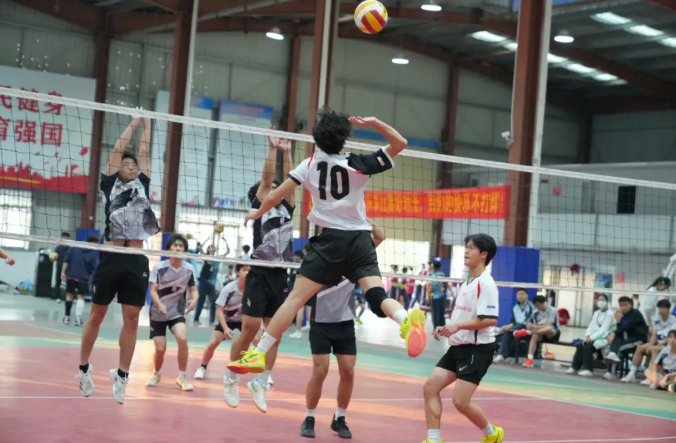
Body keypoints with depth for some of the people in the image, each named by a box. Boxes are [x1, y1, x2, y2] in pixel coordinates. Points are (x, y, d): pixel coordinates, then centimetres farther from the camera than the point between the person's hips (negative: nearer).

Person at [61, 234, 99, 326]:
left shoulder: (74, 247, 4)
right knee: (80, 297, 5)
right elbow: (93, 269, -4)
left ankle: (67, 317, 17)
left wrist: (63, 272, -1)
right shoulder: (94, 253, -3)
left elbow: (66, 260, -1)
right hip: (83, 278, -2)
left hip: (71, 275, 2)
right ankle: (78, 318, -4)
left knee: (69, 295, 13)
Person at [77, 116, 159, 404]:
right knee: (96, 315, 6)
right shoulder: (109, 184, 9)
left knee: (131, 319, 1)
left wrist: (147, 125, 26)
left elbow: (144, 152, 17)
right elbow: (117, 150, 7)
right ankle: (84, 368, 19)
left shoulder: (142, 185, 16)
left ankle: (122, 375, 10)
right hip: (111, 258, -2)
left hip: (137, 261, 2)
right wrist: (134, 123, 14)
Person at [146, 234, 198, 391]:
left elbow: (193, 290, 0)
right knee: (160, 348, -5)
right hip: (158, 313, -1)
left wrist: (194, 300, -24)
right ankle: (156, 374, 28)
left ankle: (182, 377, -8)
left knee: (182, 339, -24)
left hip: (177, 313, 1)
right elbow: (153, 291, -13)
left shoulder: (189, 269, -5)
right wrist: (160, 305, -32)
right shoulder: (159, 267, -11)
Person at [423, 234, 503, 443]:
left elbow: (490, 320, -23)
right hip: (458, 347, 9)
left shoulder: (485, 283, -14)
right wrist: (446, 328, 8)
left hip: (477, 349, -9)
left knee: (460, 402, -11)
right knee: (430, 388, -2)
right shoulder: (465, 283, 15)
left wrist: (457, 326, -26)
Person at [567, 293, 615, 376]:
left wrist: (591, 338, -23)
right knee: (580, 345, -16)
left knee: (588, 346, -30)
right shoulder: (596, 313, 16)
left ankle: (588, 369, -27)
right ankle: (575, 367, -13)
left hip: (604, 339, -7)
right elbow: (591, 327, 9)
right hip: (595, 338, 7)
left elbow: (603, 330, -18)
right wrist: (587, 336, -12)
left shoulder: (609, 314, -8)